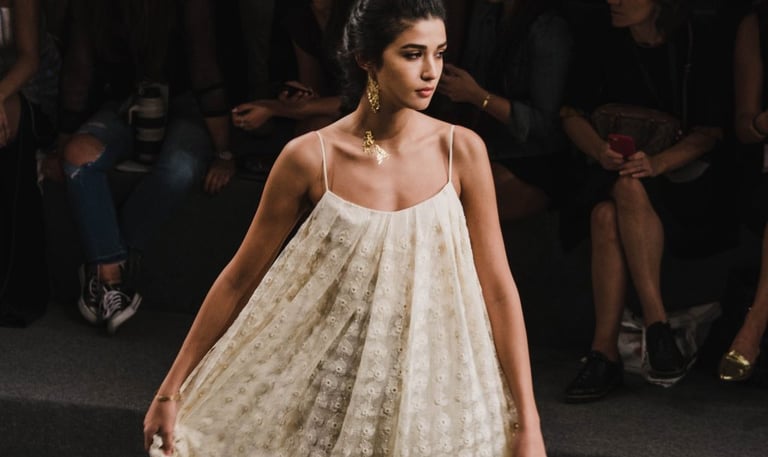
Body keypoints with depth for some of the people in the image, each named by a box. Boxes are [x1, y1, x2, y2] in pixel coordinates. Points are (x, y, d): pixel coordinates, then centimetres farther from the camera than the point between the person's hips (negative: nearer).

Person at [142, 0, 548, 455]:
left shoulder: (462, 150, -9)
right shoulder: (309, 158, -12)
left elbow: (498, 286, -7)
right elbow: (240, 278, -4)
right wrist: (172, 390, -2)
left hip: (433, 381, 1)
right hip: (333, 378, 0)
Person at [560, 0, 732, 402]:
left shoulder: (695, 47, -5)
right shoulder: (604, 48, 6)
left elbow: (710, 132, -6)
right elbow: (572, 114, 11)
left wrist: (658, 162, -24)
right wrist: (600, 150, -11)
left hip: (683, 178, -3)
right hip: (615, 171, 3)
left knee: (629, 189, -37)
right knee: (606, 215, -33)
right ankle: (657, 328, -33)